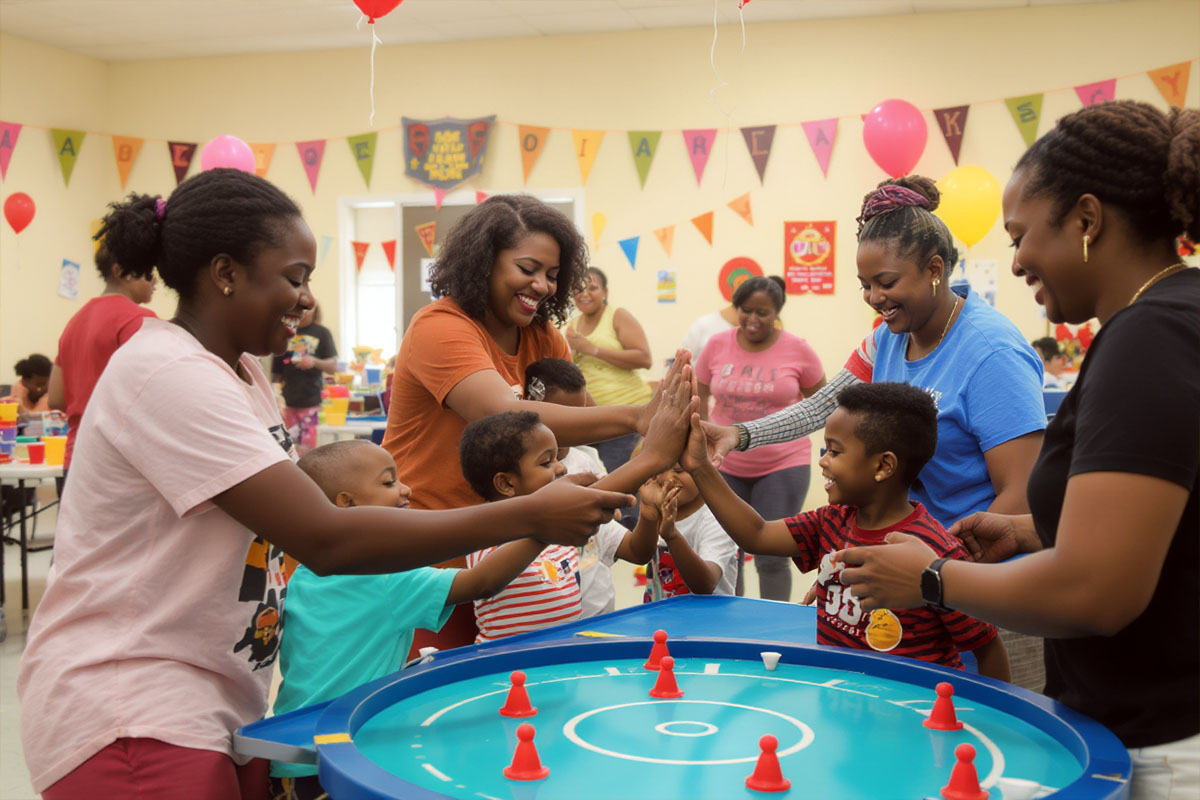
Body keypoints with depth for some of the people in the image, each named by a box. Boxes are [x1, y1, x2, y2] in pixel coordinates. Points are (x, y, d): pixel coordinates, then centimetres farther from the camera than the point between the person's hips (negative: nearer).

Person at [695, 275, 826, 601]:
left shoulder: (797, 350, -6)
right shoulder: (717, 345, 0)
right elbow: (698, 396, 11)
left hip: (782, 465, -3)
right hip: (725, 466, 3)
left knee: (772, 558, -1)